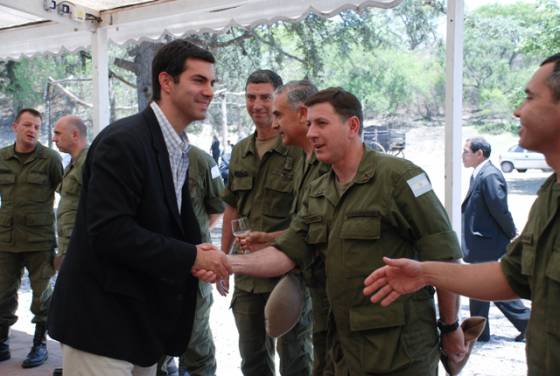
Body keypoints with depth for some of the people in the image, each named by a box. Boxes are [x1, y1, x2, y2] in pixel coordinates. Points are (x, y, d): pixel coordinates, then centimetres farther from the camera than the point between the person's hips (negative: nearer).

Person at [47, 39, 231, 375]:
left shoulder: (178, 148, 9)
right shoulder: (123, 141, -20)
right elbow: (109, 232, -26)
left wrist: (198, 256, -9)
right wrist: (190, 257, -21)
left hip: (142, 317, 9)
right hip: (102, 320, -9)